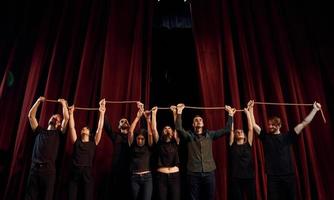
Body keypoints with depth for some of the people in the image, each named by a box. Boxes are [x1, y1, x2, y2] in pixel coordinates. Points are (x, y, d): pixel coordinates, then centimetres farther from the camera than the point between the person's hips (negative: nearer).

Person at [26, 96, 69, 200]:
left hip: (49, 169, -2)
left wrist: (63, 103, 7)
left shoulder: (58, 133, 12)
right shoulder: (40, 131, 19)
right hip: (34, 168, 3)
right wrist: (38, 101, 16)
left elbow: (66, 118, 0)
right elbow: (31, 115, 16)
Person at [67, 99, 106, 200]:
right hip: (74, 173, 1)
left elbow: (100, 128, 6)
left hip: (87, 174, -1)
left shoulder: (93, 143, 13)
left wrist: (102, 113, 1)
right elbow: (72, 127, 10)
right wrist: (71, 113, 7)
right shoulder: (76, 142, 16)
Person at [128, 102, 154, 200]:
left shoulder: (148, 147, 4)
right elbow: (130, 131, -6)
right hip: (134, 178, 2)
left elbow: (150, 134, -10)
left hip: (147, 177, -1)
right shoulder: (132, 146, 5)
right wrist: (138, 117, -10)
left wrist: (148, 119, -14)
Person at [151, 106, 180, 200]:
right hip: (161, 176, 0)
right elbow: (154, 129, -1)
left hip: (174, 175, 0)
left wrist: (175, 113, -5)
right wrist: (154, 113, -3)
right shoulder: (159, 143, 8)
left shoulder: (175, 142, 8)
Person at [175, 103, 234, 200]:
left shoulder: (210, 134, 10)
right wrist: (179, 113, -21)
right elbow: (179, 128, -14)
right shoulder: (189, 135, 4)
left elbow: (226, 129, 7)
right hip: (193, 173, -2)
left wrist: (230, 114, 2)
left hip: (209, 172, 2)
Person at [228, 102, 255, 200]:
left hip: (249, 177, 2)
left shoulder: (248, 144, 8)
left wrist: (247, 113, 4)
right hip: (236, 178, -1)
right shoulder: (232, 145, 4)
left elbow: (250, 128, 3)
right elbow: (231, 130, -3)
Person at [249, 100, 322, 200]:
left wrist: (315, 109, 6)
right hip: (272, 176, -1)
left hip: (288, 175, 1)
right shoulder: (265, 137, 6)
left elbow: (303, 123, 6)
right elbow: (254, 125, 1)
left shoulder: (287, 137, 6)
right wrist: (251, 108, -2)